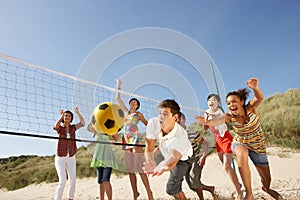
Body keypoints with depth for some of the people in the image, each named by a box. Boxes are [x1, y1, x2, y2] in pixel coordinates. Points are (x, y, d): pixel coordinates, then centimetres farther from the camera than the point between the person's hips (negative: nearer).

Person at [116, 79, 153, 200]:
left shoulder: (138, 114, 6)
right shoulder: (126, 112, 17)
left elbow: (148, 124, 13)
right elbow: (118, 98, 22)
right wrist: (118, 85, 24)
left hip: (135, 140, -5)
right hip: (127, 141, 5)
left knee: (139, 168, -12)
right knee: (130, 170, 5)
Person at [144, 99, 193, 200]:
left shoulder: (181, 135, -42)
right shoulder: (153, 123, -32)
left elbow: (174, 159, -52)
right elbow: (149, 149, -27)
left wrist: (163, 167, -75)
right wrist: (150, 163, -48)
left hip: (182, 159, -4)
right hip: (167, 155, 4)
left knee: (171, 189, -10)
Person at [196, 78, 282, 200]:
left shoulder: (251, 108, -21)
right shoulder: (229, 117, -21)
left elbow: (260, 98, -42)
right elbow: (218, 119, -44)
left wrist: (255, 88, -66)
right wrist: (208, 122, -67)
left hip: (258, 147, 1)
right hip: (240, 143, -1)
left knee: (266, 179, 11)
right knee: (242, 154, -39)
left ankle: (266, 188, 54)